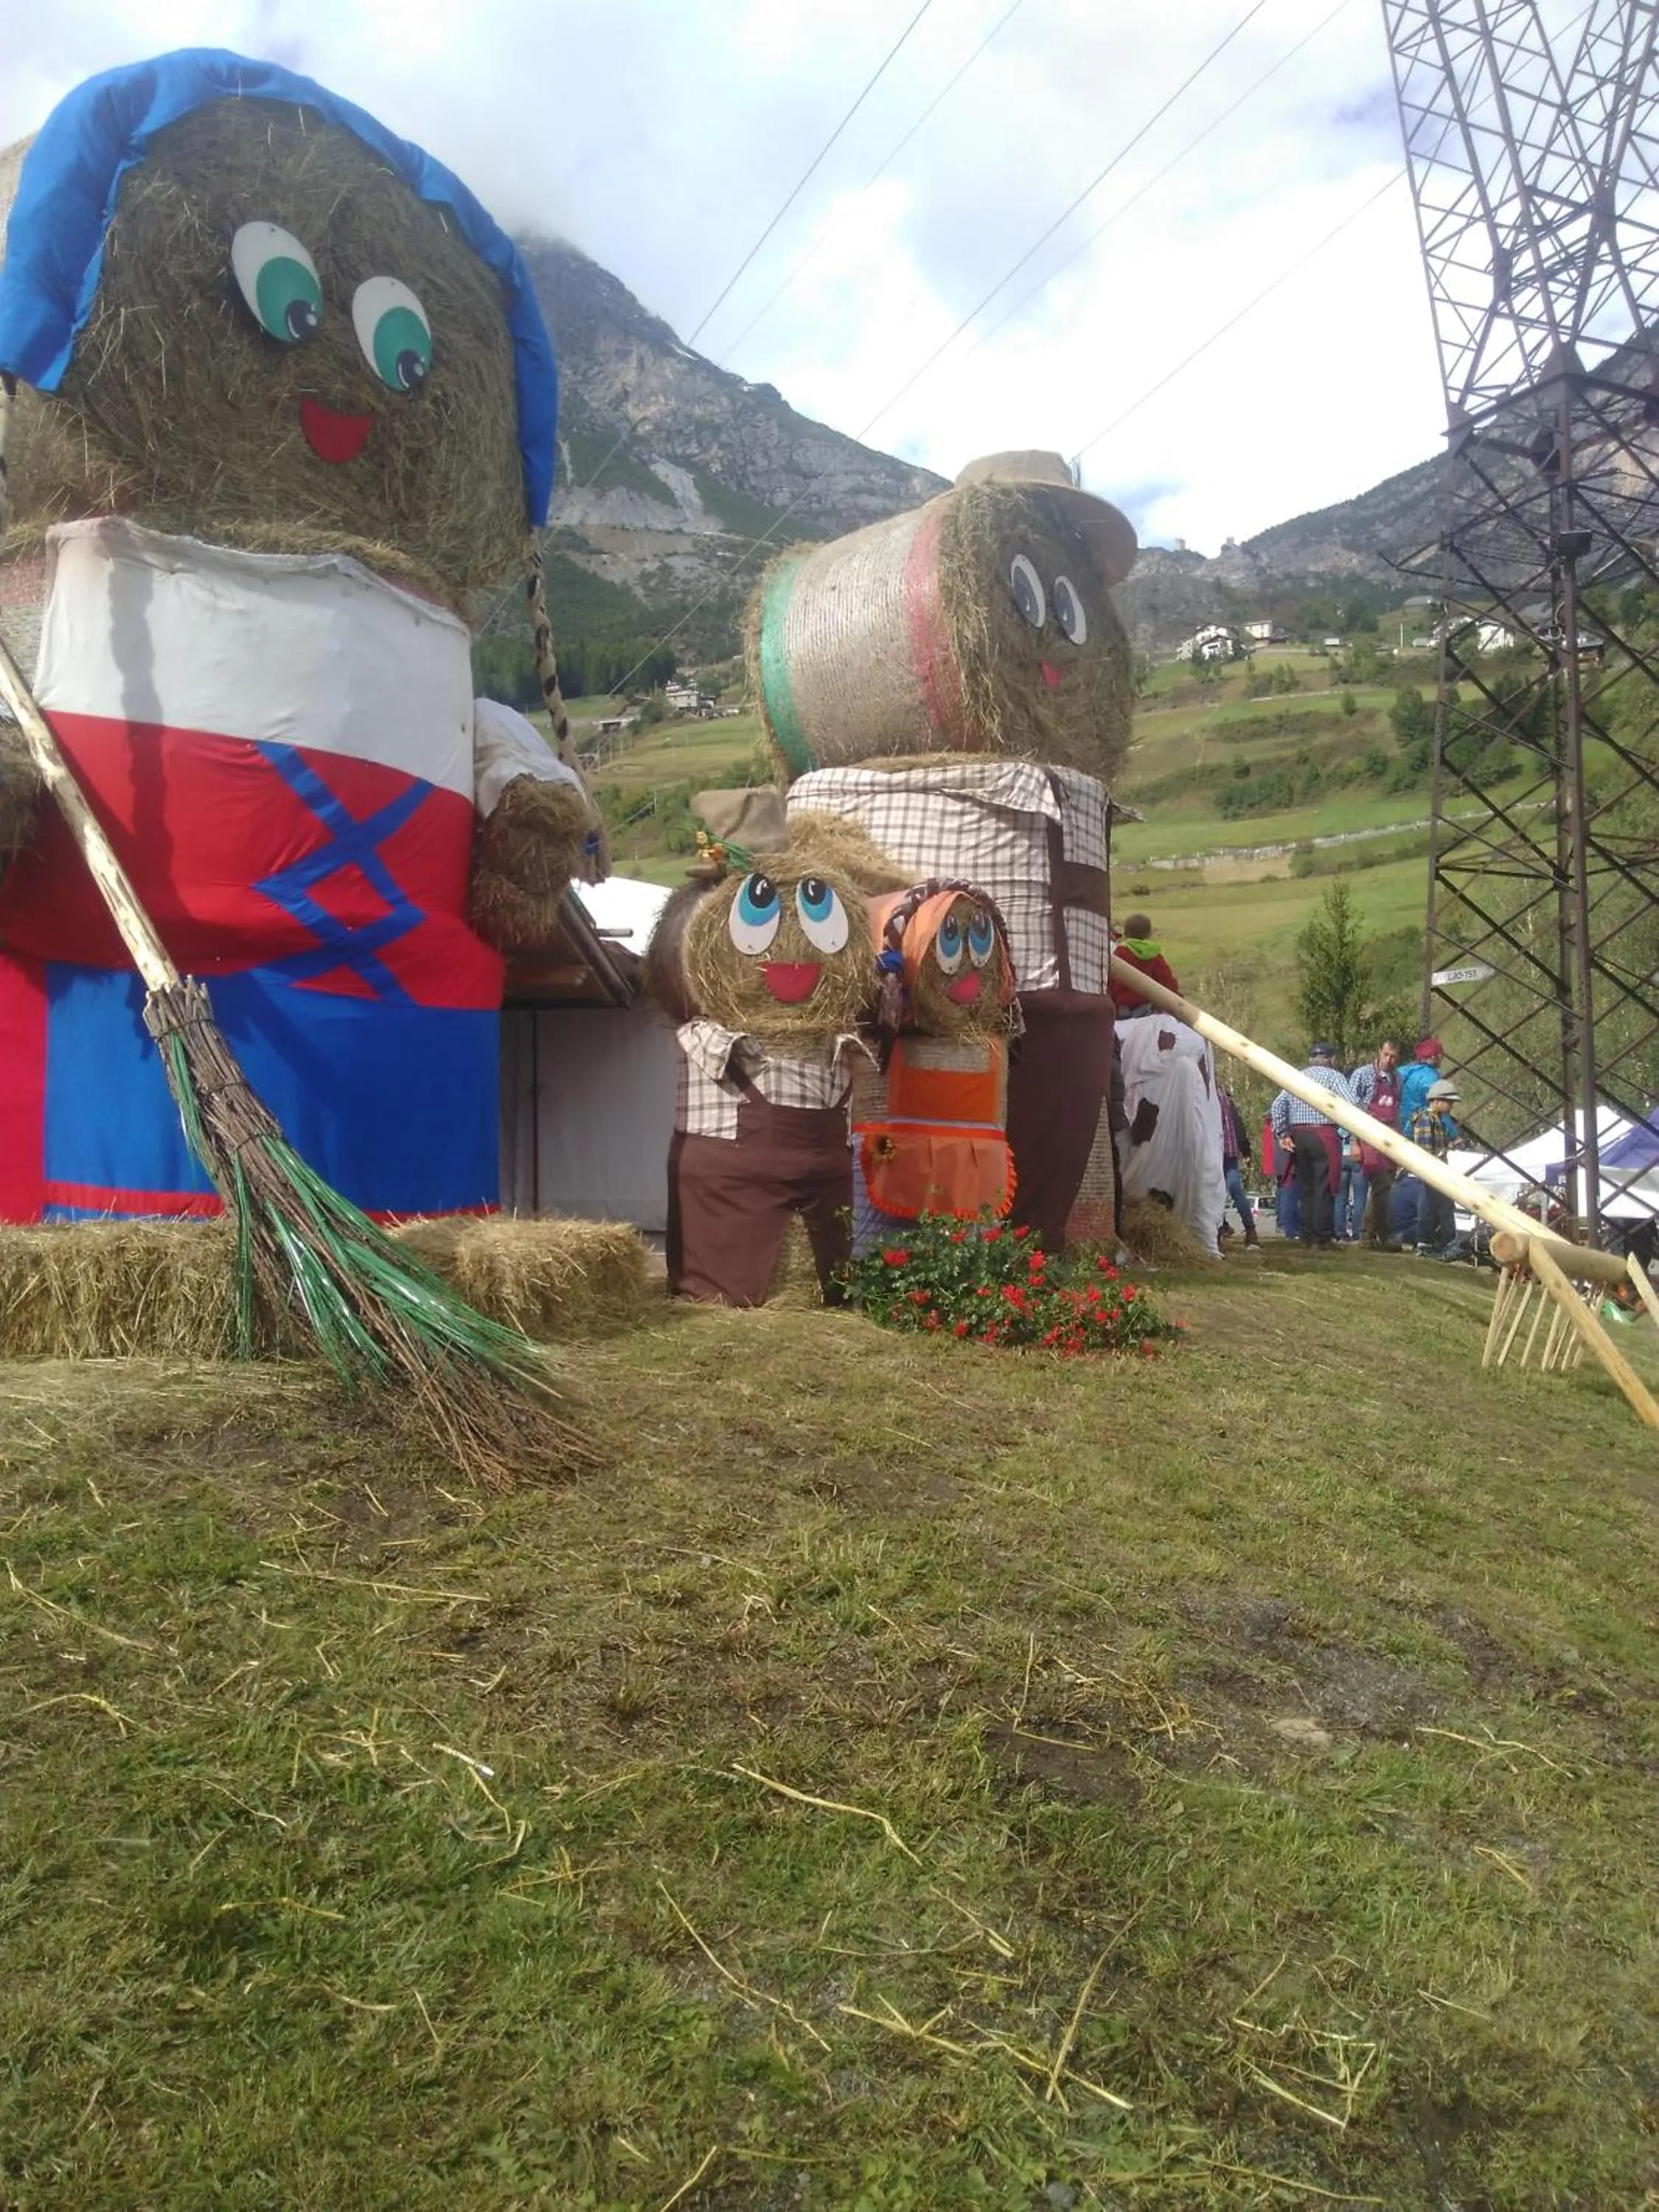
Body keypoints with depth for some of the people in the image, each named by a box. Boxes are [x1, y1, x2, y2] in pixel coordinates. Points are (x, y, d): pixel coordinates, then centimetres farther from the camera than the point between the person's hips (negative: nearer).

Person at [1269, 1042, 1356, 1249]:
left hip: (1298, 1135, 5)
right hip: (1323, 1135, -5)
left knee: (1305, 1187, 12)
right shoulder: (1334, 1076, 0)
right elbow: (1350, 1105, -13)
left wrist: (1282, 1134, 7)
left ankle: (1305, 1236, 14)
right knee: (1323, 1188, -1)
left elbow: (1278, 1105, 7)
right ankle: (1323, 1237, -1)